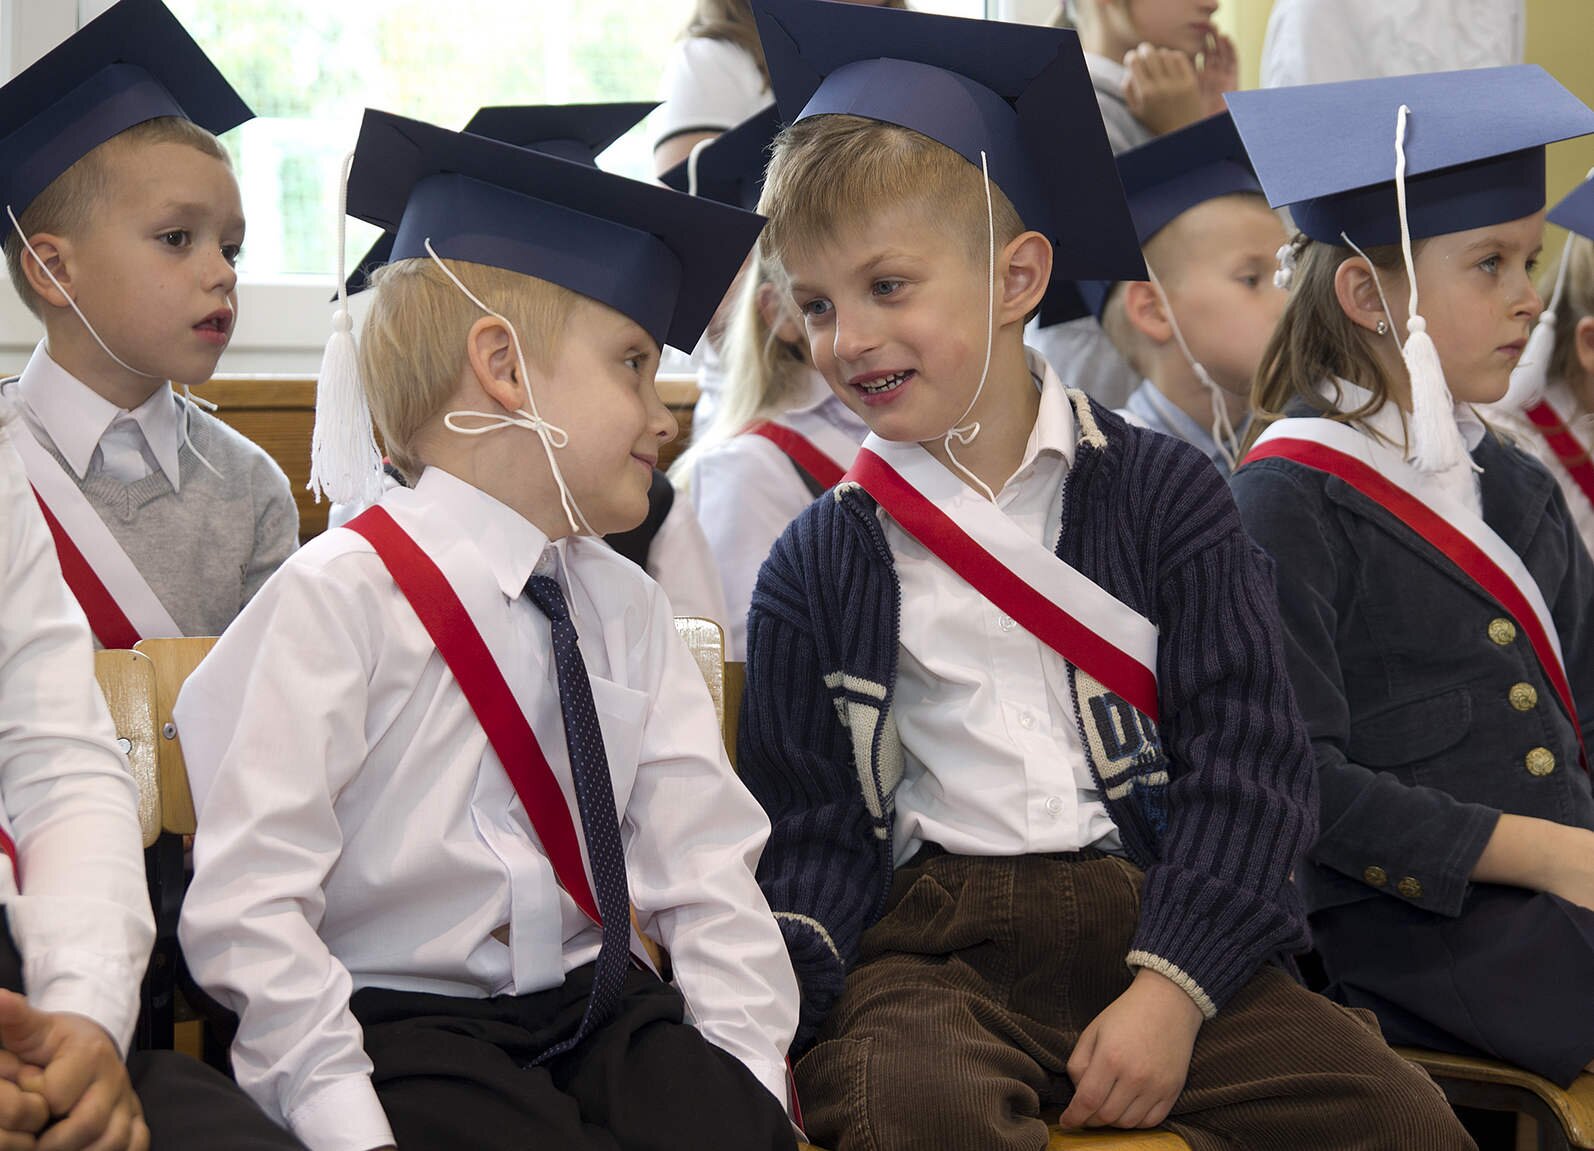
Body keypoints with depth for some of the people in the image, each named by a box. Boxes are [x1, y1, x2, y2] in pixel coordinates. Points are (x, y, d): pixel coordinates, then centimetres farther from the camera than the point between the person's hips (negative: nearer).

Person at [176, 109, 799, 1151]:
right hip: (396, 1021, -5)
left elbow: (703, 866, 7)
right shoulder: (341, 596, -9)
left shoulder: (627, 608, 12)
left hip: (595, 1003, 5)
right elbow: (249, 905, -14)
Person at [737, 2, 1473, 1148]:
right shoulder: (819, 567, 9)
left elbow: (1248, 757, 0)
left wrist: (1171, 987, -13)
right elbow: (812, 829, 8)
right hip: (932, 951, -1)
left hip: (1160, 926, 1)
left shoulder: (1163, 492, 7)